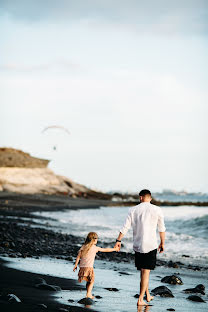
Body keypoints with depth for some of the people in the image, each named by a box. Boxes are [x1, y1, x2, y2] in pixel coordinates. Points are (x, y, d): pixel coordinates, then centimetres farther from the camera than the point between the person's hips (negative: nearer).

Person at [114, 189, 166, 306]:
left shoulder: (133, 210, 1)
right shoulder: (157, 210, -4)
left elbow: (125, 227, 1)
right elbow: (162, 229, 2)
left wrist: (118, 240, 10)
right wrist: (162, 243, 13)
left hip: (137, 245, 3)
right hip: (151, 245, -3)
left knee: (143, 271, 17)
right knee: (146, 271, -1)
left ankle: (148, 295, 28)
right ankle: (140, 300, -3)